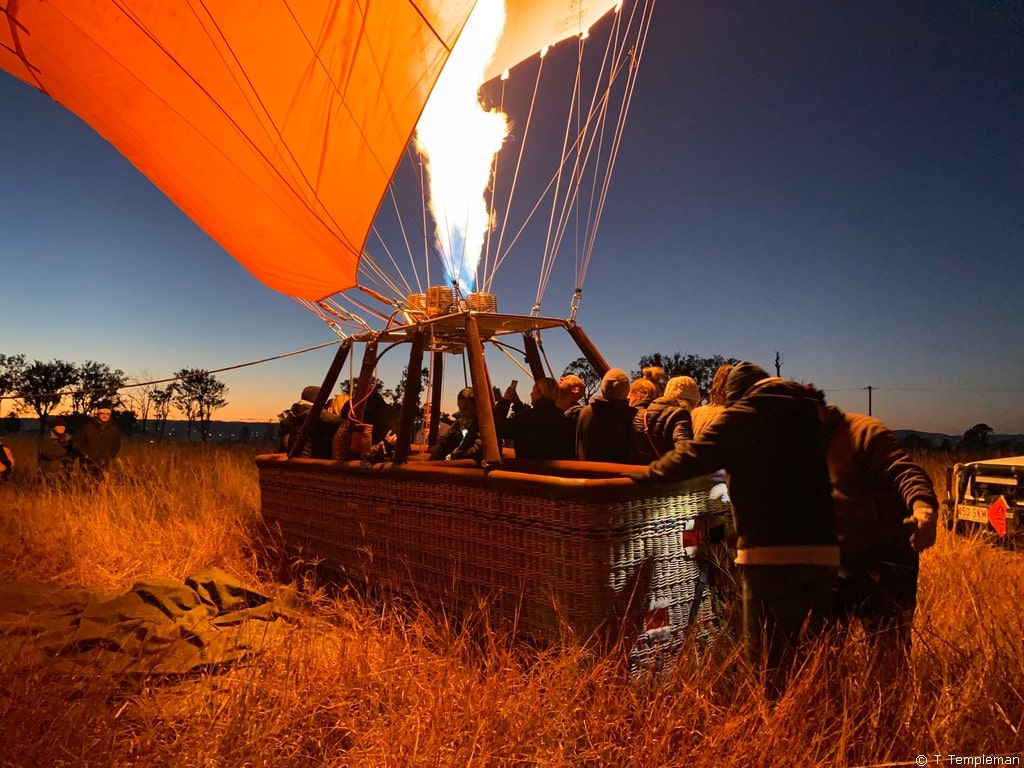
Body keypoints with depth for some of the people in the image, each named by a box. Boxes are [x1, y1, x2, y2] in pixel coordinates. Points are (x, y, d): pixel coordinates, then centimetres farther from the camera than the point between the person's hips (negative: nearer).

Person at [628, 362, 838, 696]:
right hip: (824, 552, 7)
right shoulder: (805, 412, 18)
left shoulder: (744, 414, -2)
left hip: (772, 555, -7)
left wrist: (645, 475, 1)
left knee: (769, 662, 3)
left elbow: (693, 456, -12)